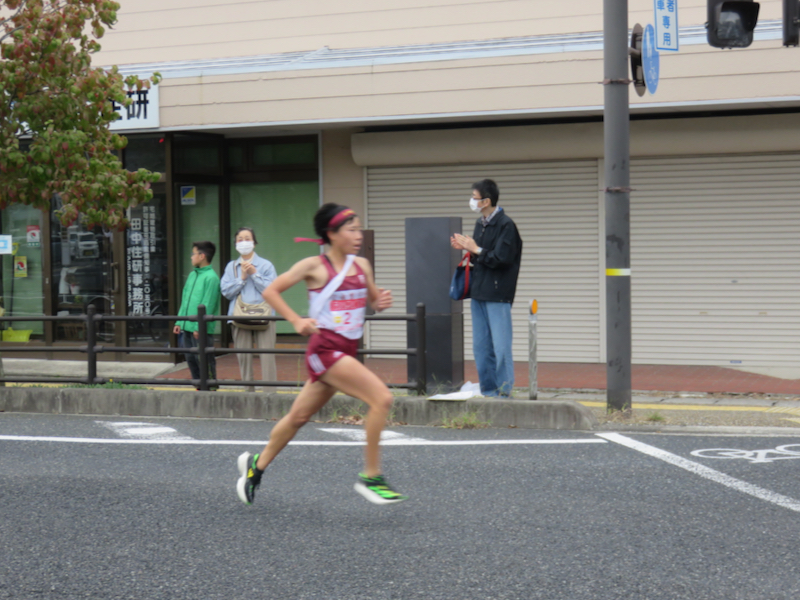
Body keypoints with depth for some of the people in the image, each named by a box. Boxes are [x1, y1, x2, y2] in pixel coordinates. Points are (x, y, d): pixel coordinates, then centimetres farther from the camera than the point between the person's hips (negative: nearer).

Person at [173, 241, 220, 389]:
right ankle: (200, 388, 22)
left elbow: (208, 305, -17)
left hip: (201, 329, -9)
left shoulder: (211, 277, -12)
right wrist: (179, 322, 13)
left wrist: (199, 326, -20)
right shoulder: (192, 275, 15)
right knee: (191, 359, 13)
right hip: (187, 327, 9)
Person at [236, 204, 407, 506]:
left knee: (299, 416, 16)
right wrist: (297, 320, -13)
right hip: (325, 348, -7)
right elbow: (270, 291, -3)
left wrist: (382, 301, 0)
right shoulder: (315, 266, -7)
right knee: (381, 398, -20)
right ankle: (371, 476, -11)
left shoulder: (361, 266, 10)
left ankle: (257, 464, 36)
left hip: (346, 351, 7)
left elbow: (373, 300, 23)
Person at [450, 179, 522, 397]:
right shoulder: (480, 224, 15)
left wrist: (475, 250, -10)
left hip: (497, 294, -8)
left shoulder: (505, 225, -10)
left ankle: (504, 391, 1)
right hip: (479, 293, 8)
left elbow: (501, 259, -17)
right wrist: (465, 248, 2)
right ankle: (488, 390, 17)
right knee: (481, 346, 10)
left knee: (500, 346, -6)